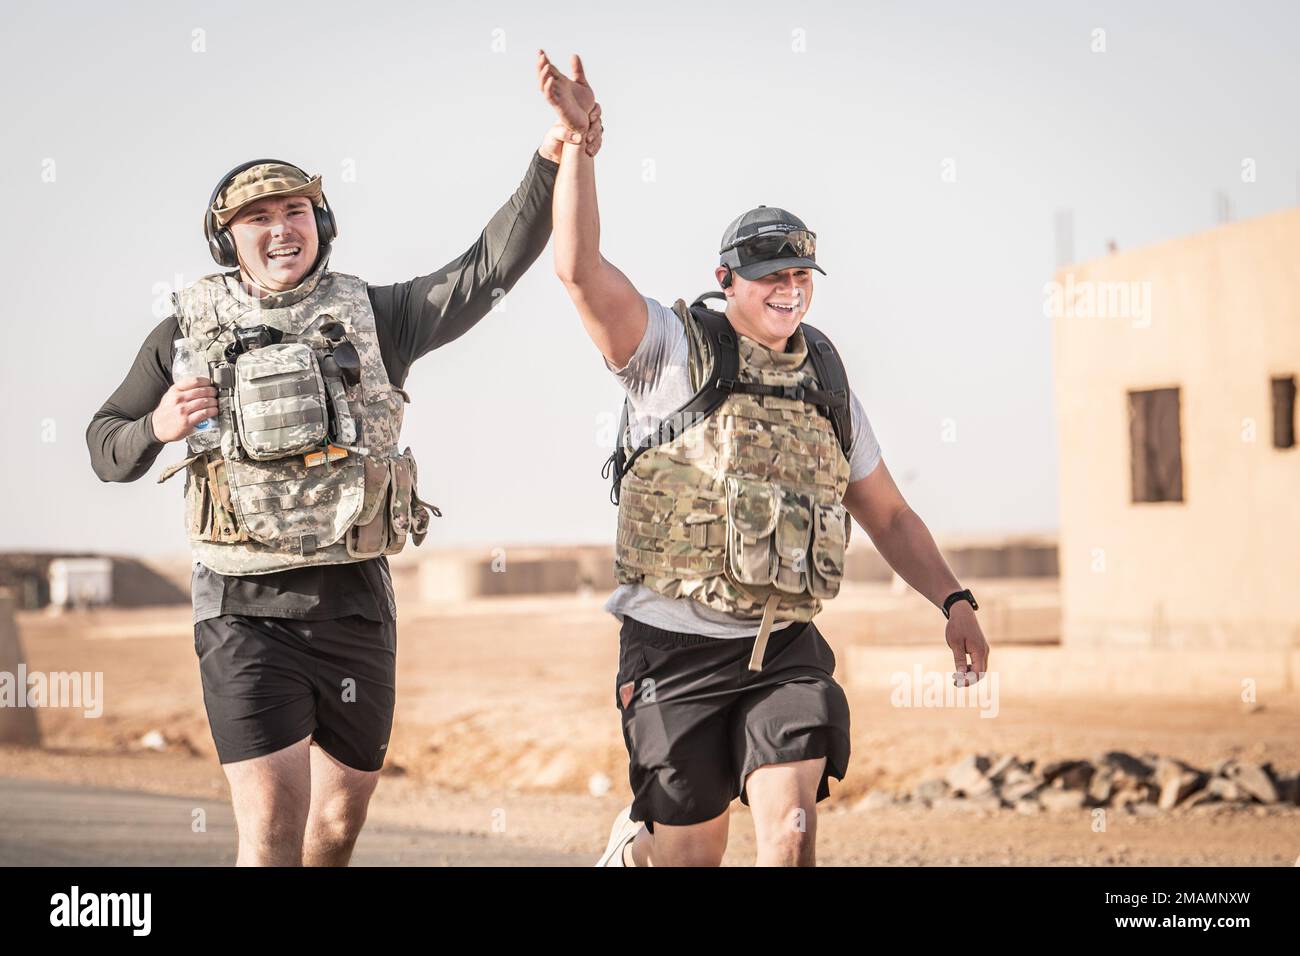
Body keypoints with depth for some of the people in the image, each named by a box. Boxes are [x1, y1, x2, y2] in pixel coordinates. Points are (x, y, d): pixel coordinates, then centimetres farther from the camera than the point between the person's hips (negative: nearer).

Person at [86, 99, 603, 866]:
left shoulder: (374, 317, 5)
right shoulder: (188, 333, 4)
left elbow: (492, 265, -6)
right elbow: (107, 449, 13)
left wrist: (552, 163, -18)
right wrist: (157, 429, -10)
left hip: (356, 606, 3)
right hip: (247, 612, -2)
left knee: (340, 822, 14)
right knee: (272, 826, -13)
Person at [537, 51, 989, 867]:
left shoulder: (826, 385, 10)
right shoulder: (674, 351, -4)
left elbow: (889, 514, 18)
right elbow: (581, 268, -20)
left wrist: (954, 602, 6)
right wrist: (576, 138, -25)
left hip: (785, 649, 3)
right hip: (678, 648, -3)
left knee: (792, 827, -15)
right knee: (692, 852, 4)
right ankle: (636, 843, 37)